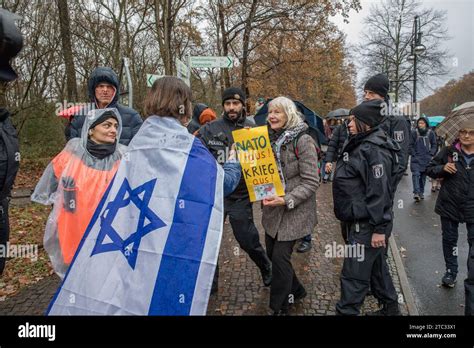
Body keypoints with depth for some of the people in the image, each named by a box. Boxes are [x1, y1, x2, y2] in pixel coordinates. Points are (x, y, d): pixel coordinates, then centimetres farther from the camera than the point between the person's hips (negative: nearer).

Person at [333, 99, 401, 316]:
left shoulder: (373, 150, -20)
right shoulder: (361, 144, 12)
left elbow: (379, 191, -24)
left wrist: (379, 228, -23)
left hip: (367, 225, -10)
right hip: (362, 220, 10)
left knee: (354, 274, -1)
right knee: (376, 266, 22)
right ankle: (390, 308, 38)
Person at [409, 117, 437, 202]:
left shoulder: (430, 133, 2)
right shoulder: (414, 132, -4)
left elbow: (434, 145, 10)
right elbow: (410, 145, 0)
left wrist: (431, 154, -1)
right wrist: (413, 154, -7)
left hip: (426, 159, 3)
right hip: (416, 158, -3)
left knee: (423, 176, 10)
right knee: (416, 174, -14)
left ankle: (421, 192, 20)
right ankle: (416, 192, -19)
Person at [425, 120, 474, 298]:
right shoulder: (448, 152, -4)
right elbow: (429, 169, 3)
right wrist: (442, 168, -17)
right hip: (450, 204, 1)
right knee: (449, 239, 16)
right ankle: (451, 271, 37)